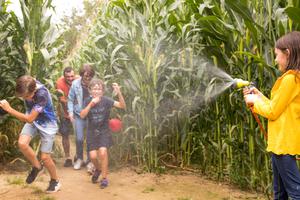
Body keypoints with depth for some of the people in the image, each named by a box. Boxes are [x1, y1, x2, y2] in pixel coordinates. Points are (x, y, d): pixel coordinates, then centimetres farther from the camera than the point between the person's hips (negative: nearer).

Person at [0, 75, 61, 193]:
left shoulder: (42, 94, -36)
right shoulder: (27, 86, -18)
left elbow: (29, 119, -33)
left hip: (47, 124, -5)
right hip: (33, 120, 6)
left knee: (45, 157, -3)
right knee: (22, 143, -20)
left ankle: (55, 181, 24)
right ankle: (37, 166, 8)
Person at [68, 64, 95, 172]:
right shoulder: (75, 84, -5)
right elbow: (70, 99, 4)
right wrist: (70, 111, -4)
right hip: (79, 115, 1)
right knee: (79, 139, 3)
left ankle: (90, 161, 18)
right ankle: (79, 159, 26)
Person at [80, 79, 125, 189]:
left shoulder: (106, 100, -13)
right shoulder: (88, 101, -6)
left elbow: (122, 106, -23)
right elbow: (82, 115, -17)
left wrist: (119, 93, -38)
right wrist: (91, 104, -28)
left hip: (104, 131, -2)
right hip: (92, 131, 2)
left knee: (103, 152, -21)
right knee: (93, 156, -8)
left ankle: (104, 178, -1)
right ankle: (98, 169, 28)